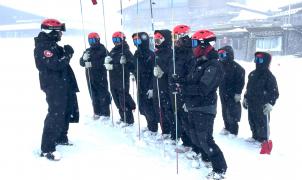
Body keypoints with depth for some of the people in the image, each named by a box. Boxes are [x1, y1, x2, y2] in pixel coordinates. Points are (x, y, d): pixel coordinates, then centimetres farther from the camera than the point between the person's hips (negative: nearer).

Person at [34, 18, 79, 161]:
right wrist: (67, 54, -11)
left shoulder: (52, 45, 16)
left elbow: (61, 61, 18)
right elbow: (56, 65, -26)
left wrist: (65, 52, -1)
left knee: (66, 111, 20)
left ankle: (61, 138, 37)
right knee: (55, 115, -12)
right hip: (54, 86, -10)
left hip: (63, 85, 10)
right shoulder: (43, 47, -16)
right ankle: (47, 149, -7)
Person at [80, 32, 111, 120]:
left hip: (100, 76, -6)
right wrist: (84, 58, -12)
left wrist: (92, 64, -18)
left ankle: (105, 114, 2)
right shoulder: (87, 51, 14)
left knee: (102, 95, -4)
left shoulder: (102, 49, -4)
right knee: (94, 96, 11)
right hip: (90, 76, 6)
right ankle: (97, 113, 21)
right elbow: (81, 63, 11)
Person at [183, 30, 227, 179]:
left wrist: (182, 88, -20)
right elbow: (190, 81, 18)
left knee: (205, 140, -6)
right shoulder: (199, 63, 12)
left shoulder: (213, 66, -17)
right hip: (193, 108, 9)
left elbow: (202, 89, -24)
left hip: (204, 109, -9)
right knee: (195, 138, 18)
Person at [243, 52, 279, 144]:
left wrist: (270, 104, -23)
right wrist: (245, 98, 23)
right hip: (251, 104, 7)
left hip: (262, 106, -7)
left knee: (261, 123, 0)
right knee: (252, 122, 17)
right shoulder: (252, 74, 10)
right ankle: (255, 137, 35)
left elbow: (274, 92, -14)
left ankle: (263, 140, 14)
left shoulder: (269, 76, -12)